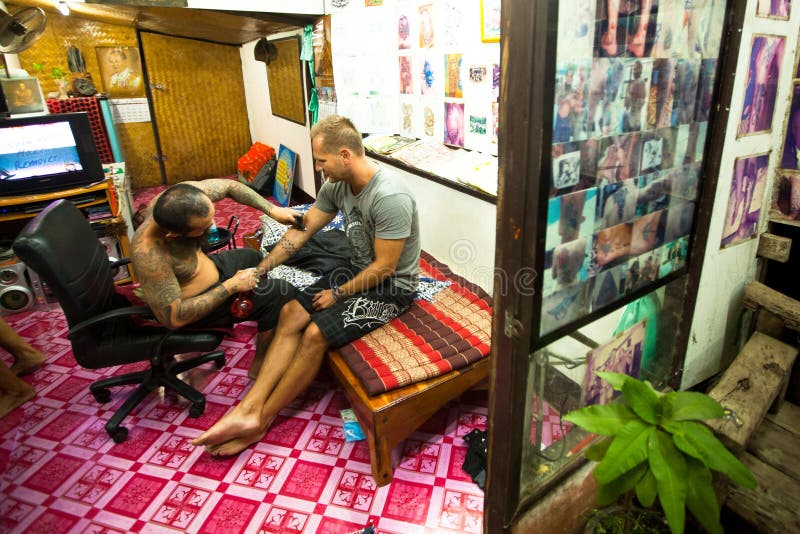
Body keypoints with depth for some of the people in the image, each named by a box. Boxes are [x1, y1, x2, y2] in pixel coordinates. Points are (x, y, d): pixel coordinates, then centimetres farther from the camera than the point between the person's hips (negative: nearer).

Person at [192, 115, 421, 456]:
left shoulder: (390, 197, -28)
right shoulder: (336, 185, -1)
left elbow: (384, 267, -24)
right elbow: (302, 230, 4)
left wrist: (338, 295, -12)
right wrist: (259, 270, 1)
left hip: (392, 285, -8)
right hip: (358, 271, 8)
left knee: (316, 333, -21)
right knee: (292, 313, -9)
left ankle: (259, 420, -4)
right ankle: (248, 409, -11)